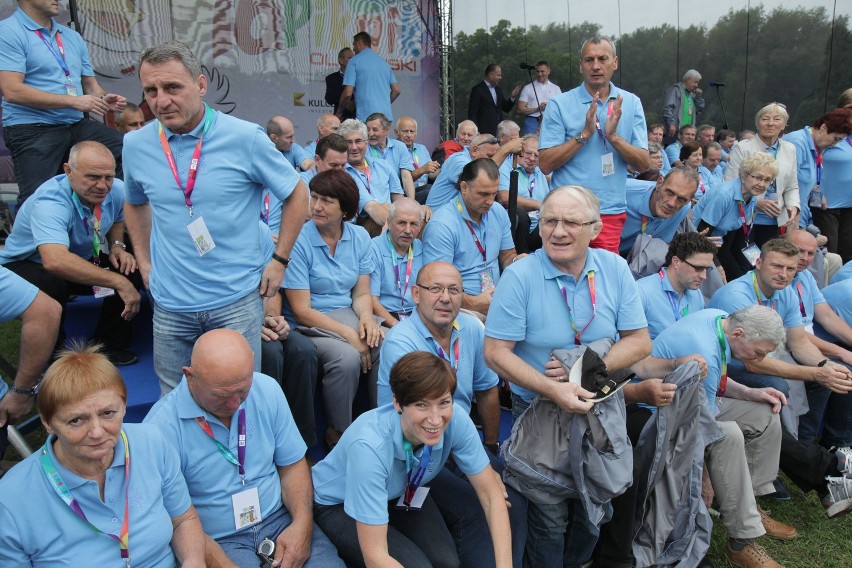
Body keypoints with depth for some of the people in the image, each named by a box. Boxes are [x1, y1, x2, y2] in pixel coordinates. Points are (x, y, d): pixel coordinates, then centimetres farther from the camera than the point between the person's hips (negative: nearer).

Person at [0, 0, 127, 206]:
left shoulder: (73, 37, 16)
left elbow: (91, 84, 20)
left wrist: (104, 99, -5)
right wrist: (74, 101, -18)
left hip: (78, 125, 6)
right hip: (32, 130, -6)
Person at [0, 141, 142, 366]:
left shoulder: (116, 190, -15)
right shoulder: (49, 202, -36)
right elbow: (55, 261, -53)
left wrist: (117, 246, -11)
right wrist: (118, 282, -51)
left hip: (84, 258, 6)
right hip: (26, 264, -6)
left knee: (134, 270, -18)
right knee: (51, 287, -38)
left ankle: (109, 346, 1)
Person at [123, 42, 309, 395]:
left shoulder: (245, 138, -11)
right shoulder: (135, 145, 1)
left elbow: (297, 194, -1)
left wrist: (280, 260, -3)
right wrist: (144, 263, 13)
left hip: (237, 299, -3)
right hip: (170, 303, 3)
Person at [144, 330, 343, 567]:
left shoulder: (267, 390, -4)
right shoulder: (161, 428, -18)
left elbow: (292, 465, 4)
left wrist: (302, 523, -11)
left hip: (279, 519, 3)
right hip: (216, 540, -2)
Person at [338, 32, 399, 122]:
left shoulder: (354, 61, 0)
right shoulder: (383, 62, 17)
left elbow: (348, 93, -7)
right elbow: (396, 90, 14)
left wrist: (339, 112, 7)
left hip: (365, 117, -5)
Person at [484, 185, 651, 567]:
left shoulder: (615, 270, -6)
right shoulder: (520, 276, -16)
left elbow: (639, 342, -4)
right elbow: (496, 352, -16)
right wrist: (553, 390, -28)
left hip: (602, 407, 3)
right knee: (550, 516, 2)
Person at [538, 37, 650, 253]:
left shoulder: (631, 103, 6)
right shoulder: (559, 104, -2)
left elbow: (643, 164, 2)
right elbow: (545, 164, -8)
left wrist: (613, 136, -13)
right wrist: (585, 134, -15)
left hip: (611, 212, 2)